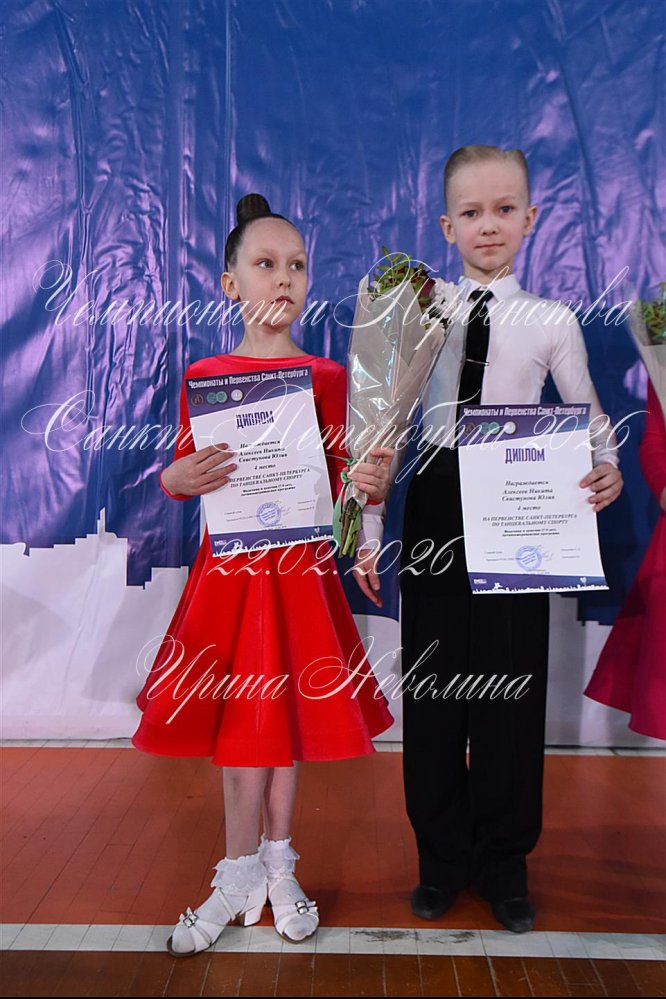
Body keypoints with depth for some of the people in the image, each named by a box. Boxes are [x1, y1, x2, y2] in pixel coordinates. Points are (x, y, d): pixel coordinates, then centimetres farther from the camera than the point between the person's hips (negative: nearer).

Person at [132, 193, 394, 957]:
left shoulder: (326, 376, 0)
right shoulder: (203, 376, 1)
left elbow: (343, 478, -1)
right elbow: (177, 477, 5)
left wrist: (372, 484, -23)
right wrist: (179, 477, -17)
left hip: (299, 567, 0)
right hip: (228, 565, 0)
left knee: (282, 714, 9)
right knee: (240, 718, 5)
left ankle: (256, 869, 27)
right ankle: (262, 867, 23)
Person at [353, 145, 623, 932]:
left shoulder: (551, 322, 2)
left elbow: (589, 418, 7)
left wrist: (607, 469, -16)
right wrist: (369, 531, 0)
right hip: (434, 506, 1)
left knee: (510, 681, 6)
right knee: (431, 682, 8)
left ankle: (505, 860, 28)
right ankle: (445, 856, 28)